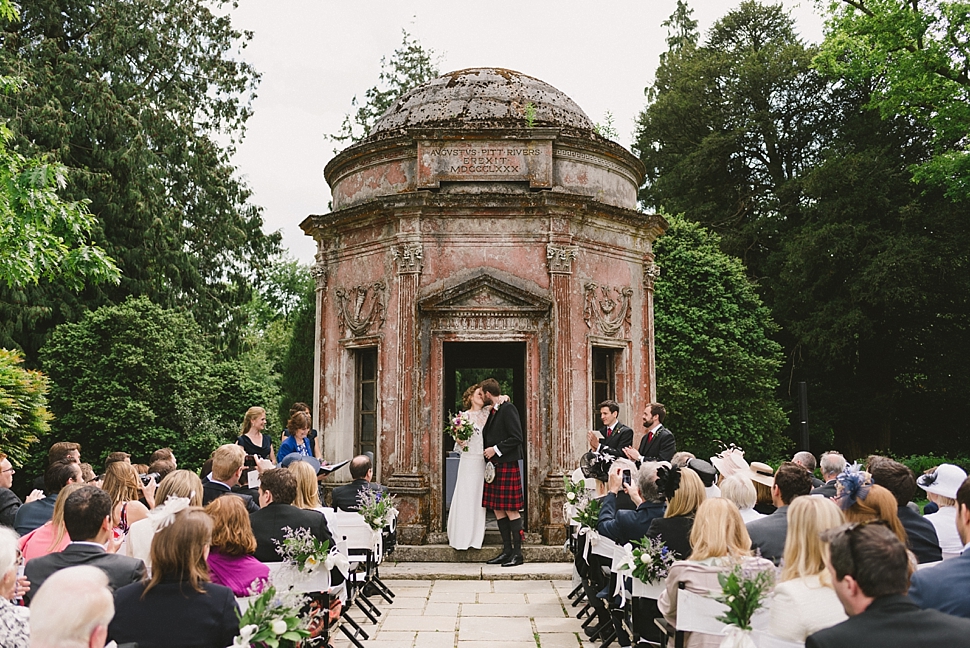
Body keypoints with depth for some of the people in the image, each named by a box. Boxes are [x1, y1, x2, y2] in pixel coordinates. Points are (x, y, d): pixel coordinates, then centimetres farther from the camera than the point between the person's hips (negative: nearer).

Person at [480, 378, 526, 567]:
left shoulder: (508, 409, -11)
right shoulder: (493, 411, 16)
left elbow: (516, 438, -17)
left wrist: (496, 450, -15)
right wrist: (489, 453, 11)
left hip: (507, 466, -9)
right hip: (494, 466, 9)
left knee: (510, 510, -5)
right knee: (498, 510, 10)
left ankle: (517, 553, 1)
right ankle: (507, 550, 17)